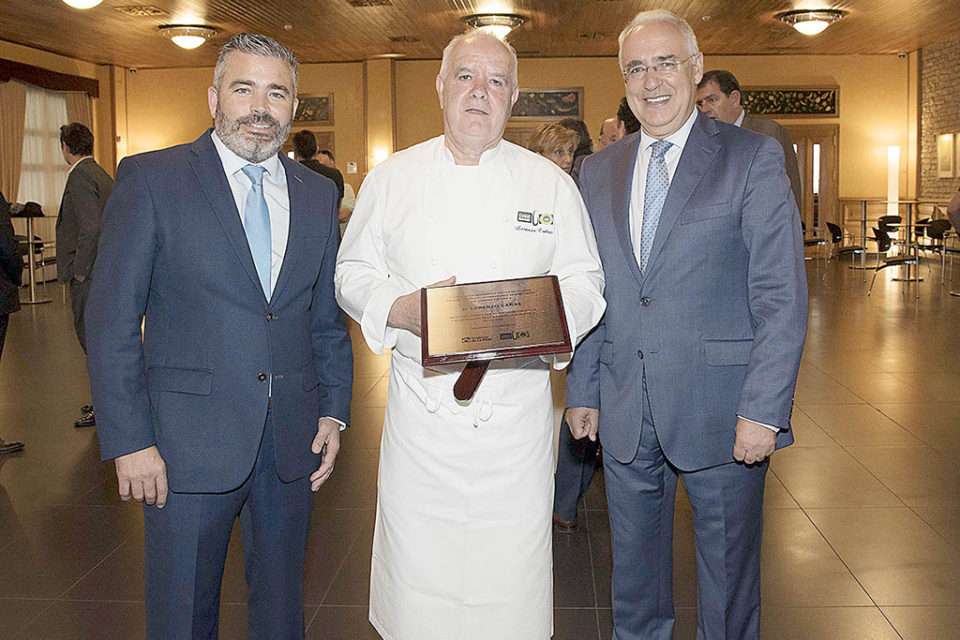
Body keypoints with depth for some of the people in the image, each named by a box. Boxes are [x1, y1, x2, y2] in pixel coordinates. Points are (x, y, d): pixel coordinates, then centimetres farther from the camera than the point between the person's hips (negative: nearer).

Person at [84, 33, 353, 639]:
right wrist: (129, 441, -11)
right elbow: (112, 321, -7)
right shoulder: (150, 179, -4)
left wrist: (334, 410, 6)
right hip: (188, 445, -3)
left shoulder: (318, 193, 9)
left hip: (292, 443, 4)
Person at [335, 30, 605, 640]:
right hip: (420, 409, 1)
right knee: (416, 566, 5)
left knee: (511, 571, 6)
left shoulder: (550, 182, 5)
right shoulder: (392, 177, 6)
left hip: (516, 407, 0)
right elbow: (353, 271, 8)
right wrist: (403, 309, -12)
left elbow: (584, 280, 7)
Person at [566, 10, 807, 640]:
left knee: (727, 577, 12)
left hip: (721, 413, -4)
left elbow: (783, 297, -9)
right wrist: (583, 390, 8)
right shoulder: (600, 170, 9)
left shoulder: (753, 157, -5)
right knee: (634, 570, 18)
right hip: (625, 410, 4)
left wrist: (763, 409, -15)